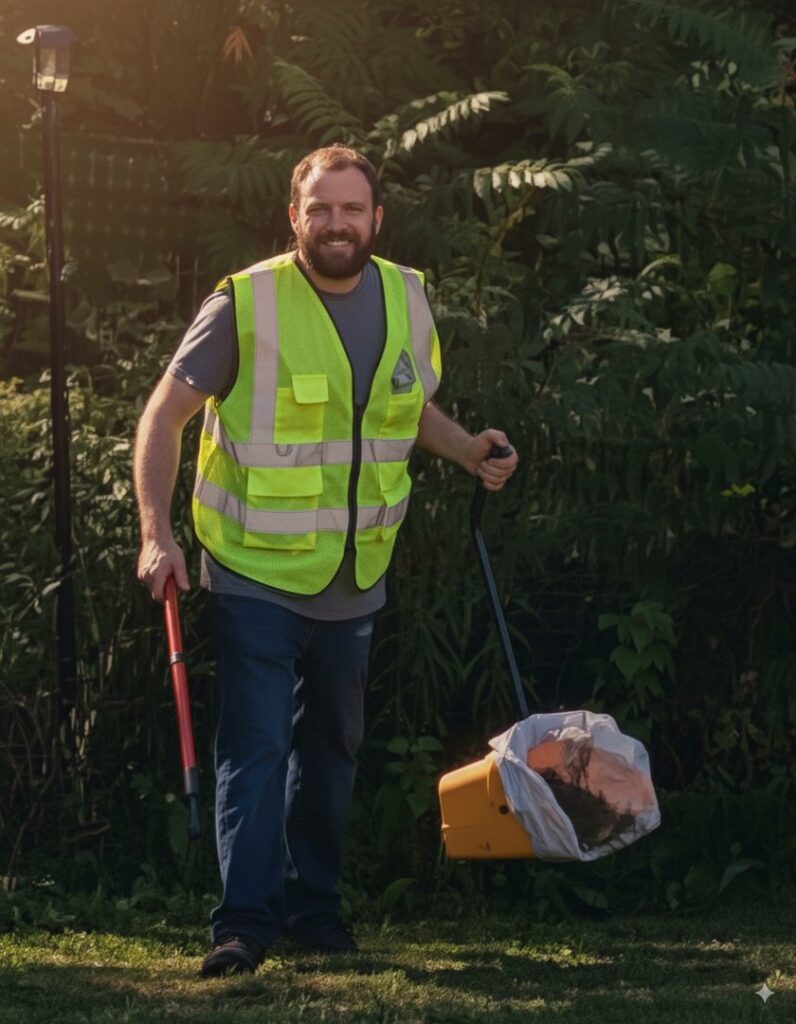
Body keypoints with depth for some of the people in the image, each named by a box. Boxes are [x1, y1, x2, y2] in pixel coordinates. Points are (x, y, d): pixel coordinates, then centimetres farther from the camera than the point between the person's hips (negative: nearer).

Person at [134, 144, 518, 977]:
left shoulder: (407, 298, 1)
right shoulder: (246, 301, -14)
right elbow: (167, 414, -12)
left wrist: (468, 451, 1)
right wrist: (157, 533, -22)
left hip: (354, 580, 6)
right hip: (256, 573, -5)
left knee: (331, 748, 16)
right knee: (255, 747, -11)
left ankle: (313, 910, 29)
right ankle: (244, 924, -8)